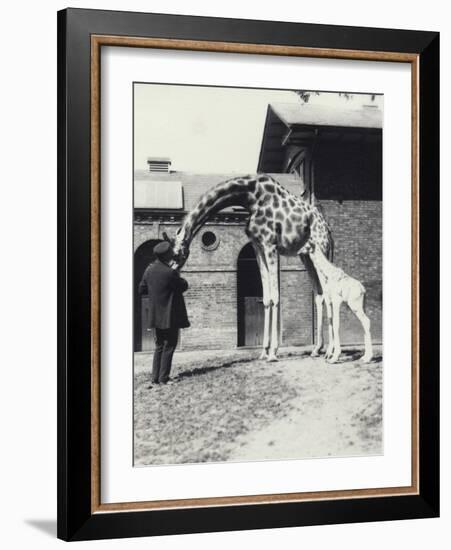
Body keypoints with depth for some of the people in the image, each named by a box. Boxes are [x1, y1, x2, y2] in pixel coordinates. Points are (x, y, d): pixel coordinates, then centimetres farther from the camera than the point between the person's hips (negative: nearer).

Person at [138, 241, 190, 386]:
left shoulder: (149, 270, 0)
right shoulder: (170, 273, -21)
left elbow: (141, 290, 8)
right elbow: (184, 286, -7)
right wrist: (177, 275, 6)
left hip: (156, 315, 7)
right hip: (170, 315, -7)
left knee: (159, 346, 16)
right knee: (169, 346, 4)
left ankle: (155, 377, 15)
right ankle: (163, 378, 4)